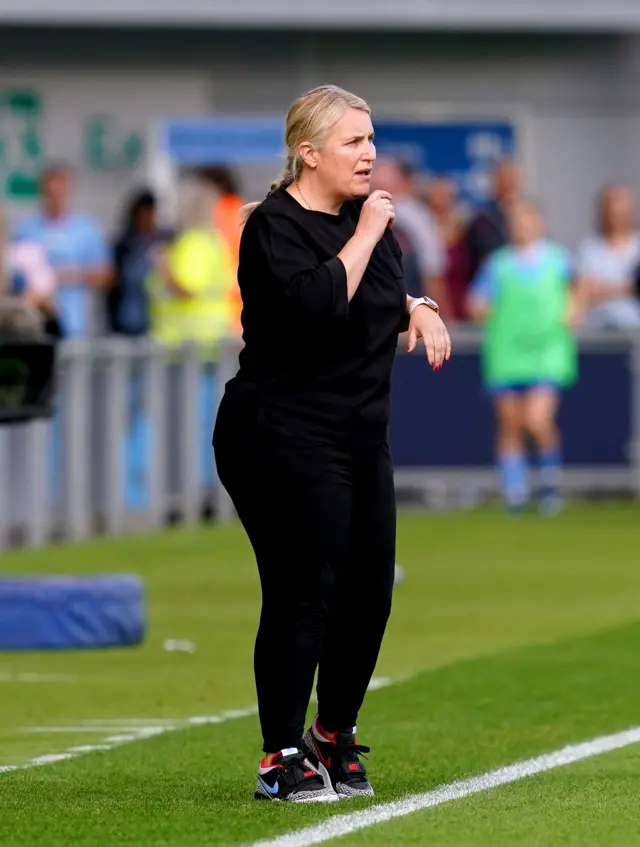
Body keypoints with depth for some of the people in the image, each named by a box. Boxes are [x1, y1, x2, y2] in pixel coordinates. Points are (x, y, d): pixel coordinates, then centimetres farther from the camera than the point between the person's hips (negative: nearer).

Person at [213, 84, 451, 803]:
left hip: (361, 442, 9)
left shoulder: (363, 217, 13)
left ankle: (333, 738, 29)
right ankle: (280, 762, -1)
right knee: (302, 596, -10)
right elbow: (319, 303, -29)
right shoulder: (275, 226, -13)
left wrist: (416, 309, 11)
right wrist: (367, 235, -22)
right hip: (285, 441, -9)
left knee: (368, 594, 10)